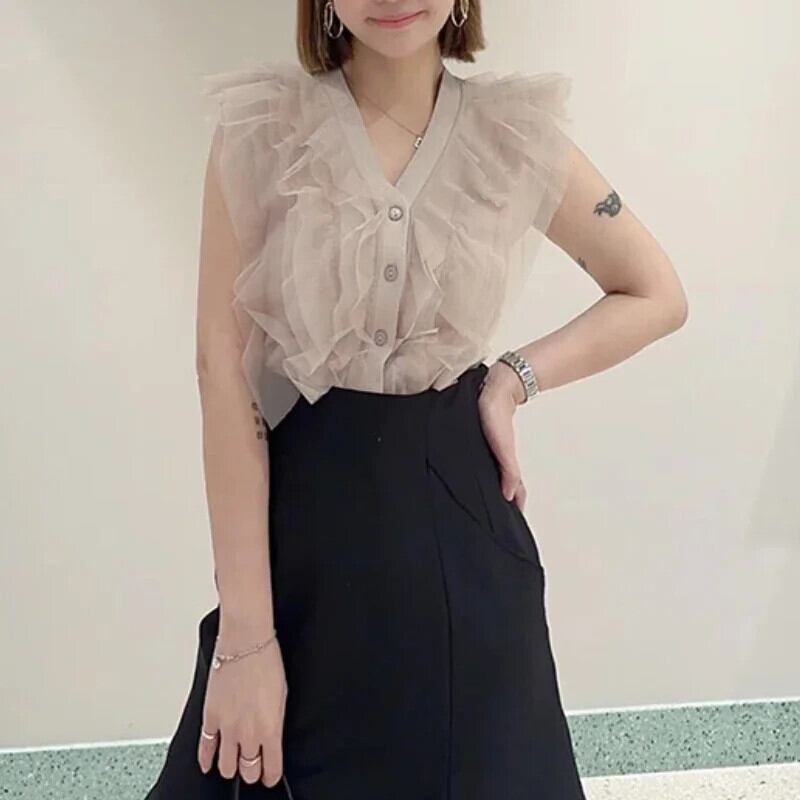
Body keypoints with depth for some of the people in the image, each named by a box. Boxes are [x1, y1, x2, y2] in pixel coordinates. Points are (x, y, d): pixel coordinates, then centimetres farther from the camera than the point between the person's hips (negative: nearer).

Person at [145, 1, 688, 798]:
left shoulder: (516, 137, -3)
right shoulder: (259, 129, -8)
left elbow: (658, 296, 9)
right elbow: (222, 367, -12)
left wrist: (515, 377, -6)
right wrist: (245, 630, -16)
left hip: (455, 503, 2)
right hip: (299, 502, -1)